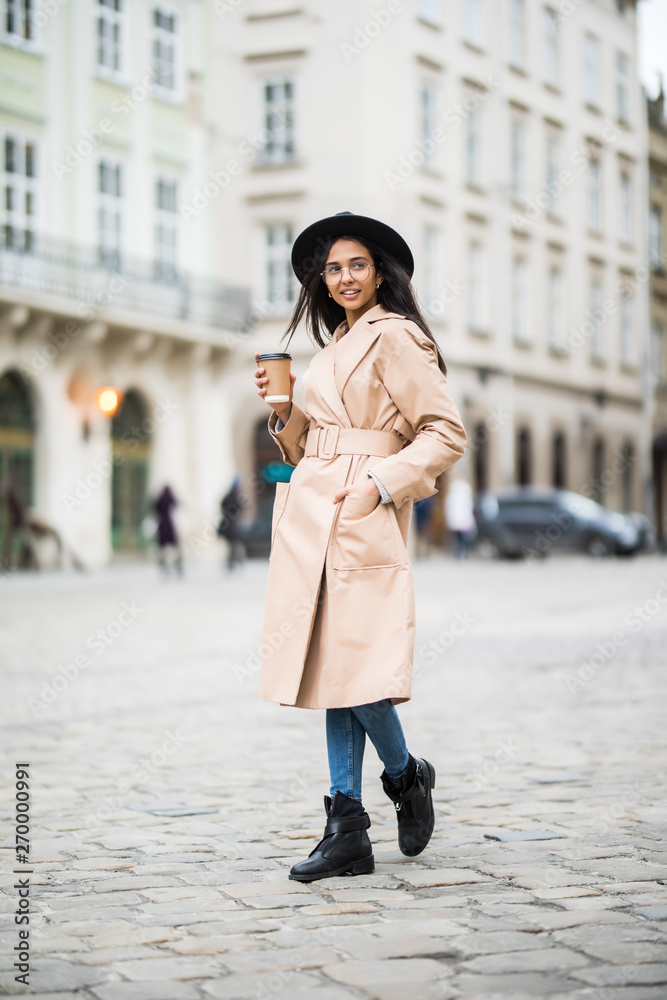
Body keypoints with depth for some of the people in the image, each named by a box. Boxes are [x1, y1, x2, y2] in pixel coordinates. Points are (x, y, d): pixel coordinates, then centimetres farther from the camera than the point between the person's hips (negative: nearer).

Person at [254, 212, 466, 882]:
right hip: (313, 521, 8)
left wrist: (381, 483, -16)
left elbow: (446, 434, -11)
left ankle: (405, 777, 16)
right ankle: (347, 833, 8)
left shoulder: (394, 338, -6)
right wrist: (283, 408, 7)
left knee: (355, 668, -12)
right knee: (329, 670, 5)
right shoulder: (335, 345, 20)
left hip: (361, 522, -8)